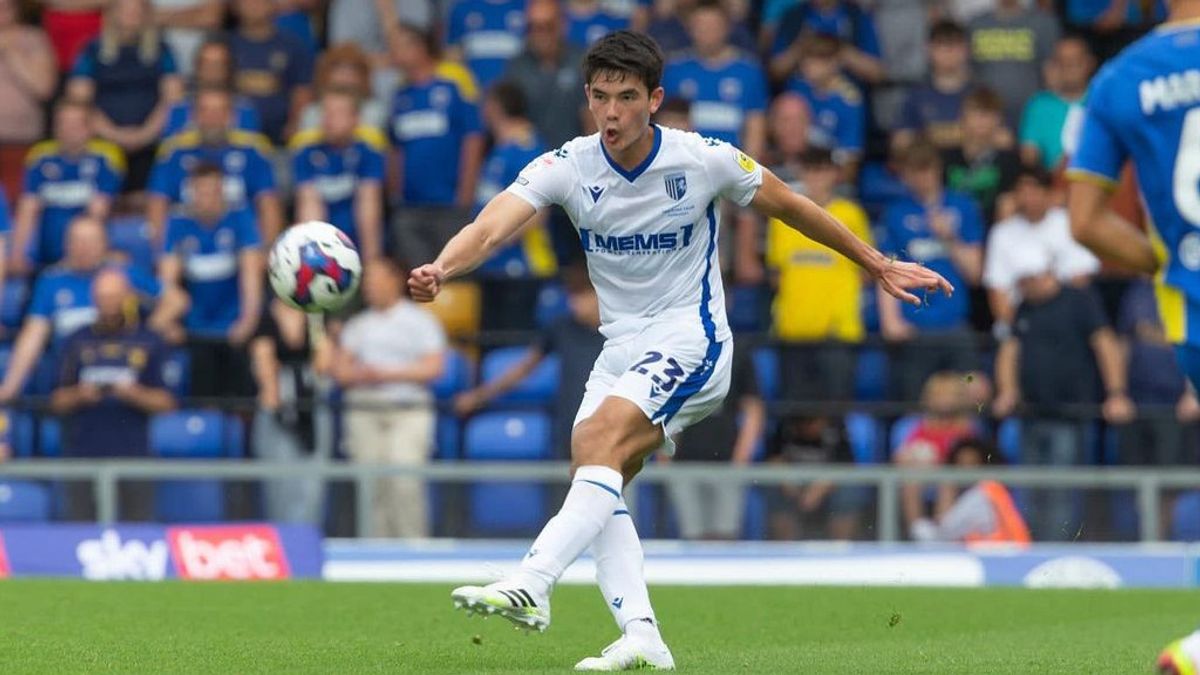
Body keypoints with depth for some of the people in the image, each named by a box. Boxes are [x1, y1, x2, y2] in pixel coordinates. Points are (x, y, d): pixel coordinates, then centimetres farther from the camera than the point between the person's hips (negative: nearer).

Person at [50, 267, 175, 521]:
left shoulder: (149, 343, 8)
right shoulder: (78, 342, 12)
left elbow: (165, 402, 5)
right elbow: (58, 402, 11)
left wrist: (135, 395, -13)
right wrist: (79, 395, -10)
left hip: (133, 452, -1)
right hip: (82, 453, 1)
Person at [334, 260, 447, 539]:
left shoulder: (420, 321, 5)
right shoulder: (357, 325, 18)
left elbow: (433, 367, -4)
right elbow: (340, 369, 13)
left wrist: (387, 374, -11)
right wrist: (360, 375, -10)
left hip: (408, 413, -4)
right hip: (364, 411, 4)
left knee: (406, 484, -17)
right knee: (373, 488, -3)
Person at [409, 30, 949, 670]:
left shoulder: (705, 160, -11)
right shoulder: (567, 166, -8)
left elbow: (790, 206, 5)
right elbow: (493, 224, -24)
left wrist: (879, 265, 13)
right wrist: (441, 269, -46)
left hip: (691, 336, -5)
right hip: (620, 345, 5)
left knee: (599, 439, -26)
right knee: (594, 475, -9)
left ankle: (531, 585, -40)